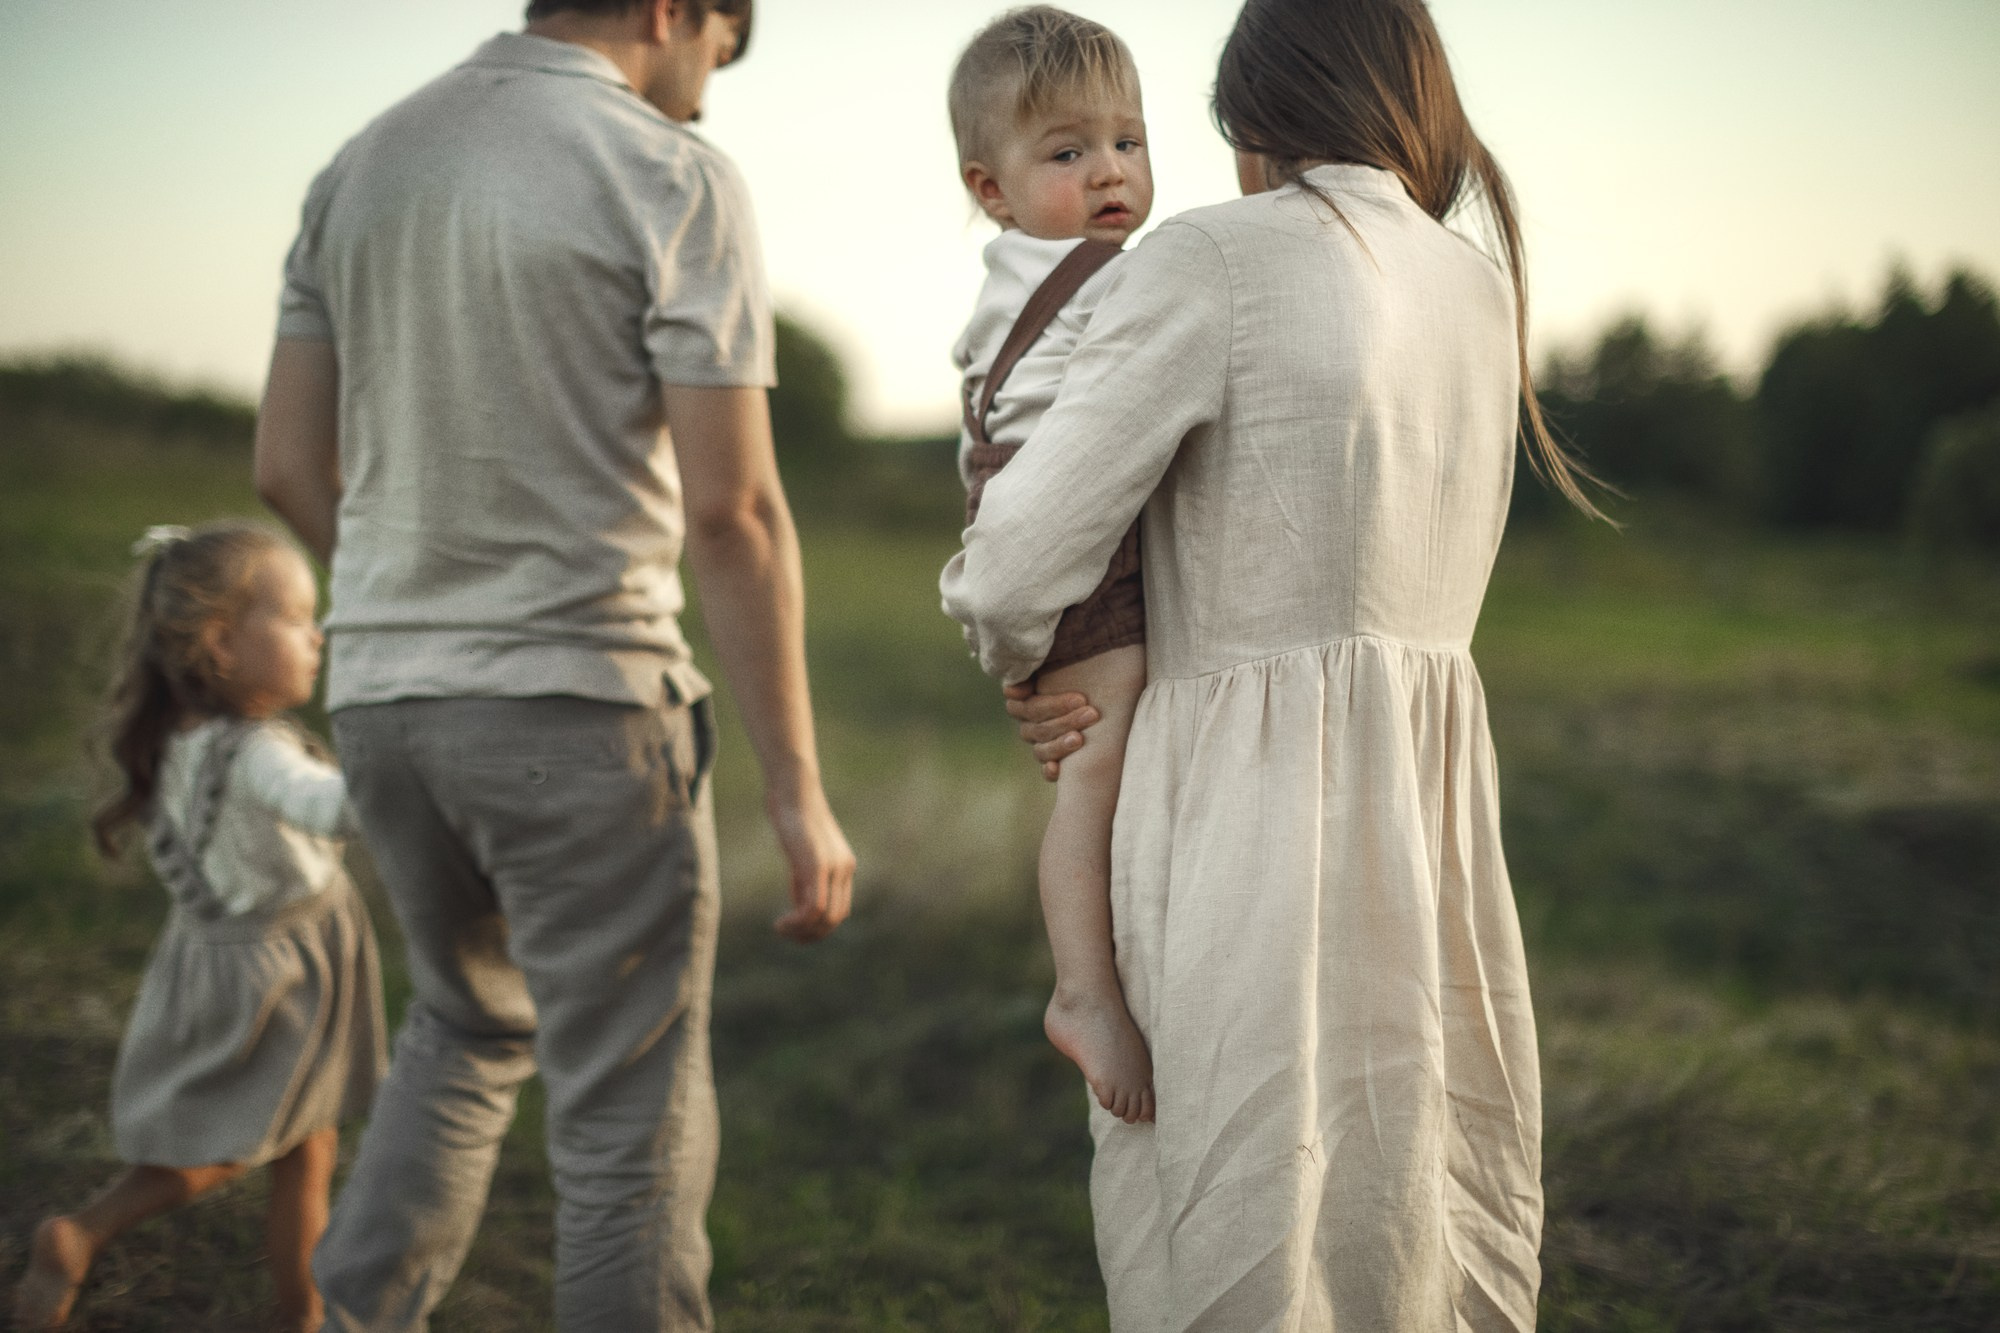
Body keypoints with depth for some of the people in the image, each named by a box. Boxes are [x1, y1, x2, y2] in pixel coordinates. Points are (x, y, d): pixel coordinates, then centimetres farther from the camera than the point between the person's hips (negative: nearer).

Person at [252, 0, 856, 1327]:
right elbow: (732, 508, -15)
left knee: (472, 1028, 28)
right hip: (584, 705, -6)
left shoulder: (364, 165, 10)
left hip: (383, 691, 6)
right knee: (631, 1119, 5)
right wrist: (799, 790, -10)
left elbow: (290, 465, 11)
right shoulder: (675, 182, -9)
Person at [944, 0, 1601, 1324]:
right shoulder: (1482, 286, 11)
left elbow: (1013, 573, -11)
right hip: (1443, 814, 7)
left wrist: (1023, 663, 11)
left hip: (1252, 822, -6)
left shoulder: (1214, 261, -9)